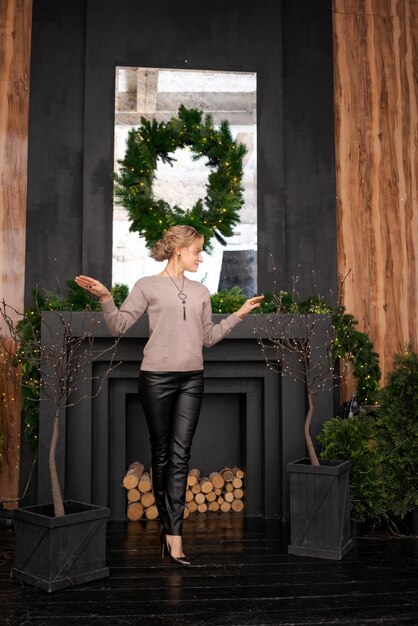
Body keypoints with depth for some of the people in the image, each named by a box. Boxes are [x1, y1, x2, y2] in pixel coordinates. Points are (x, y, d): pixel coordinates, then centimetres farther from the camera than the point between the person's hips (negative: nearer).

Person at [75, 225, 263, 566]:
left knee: (180, 455, -3)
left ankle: (173, 536, -3)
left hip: (192, 379, 3)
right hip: (157, 378, -3)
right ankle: (169, 526, 19)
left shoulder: (201, 291, 14)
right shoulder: (148, 285, 1)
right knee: (162, 454, 5)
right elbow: (119, 326, -3)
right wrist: (105, 297, -17)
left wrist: (240, 314, 16)